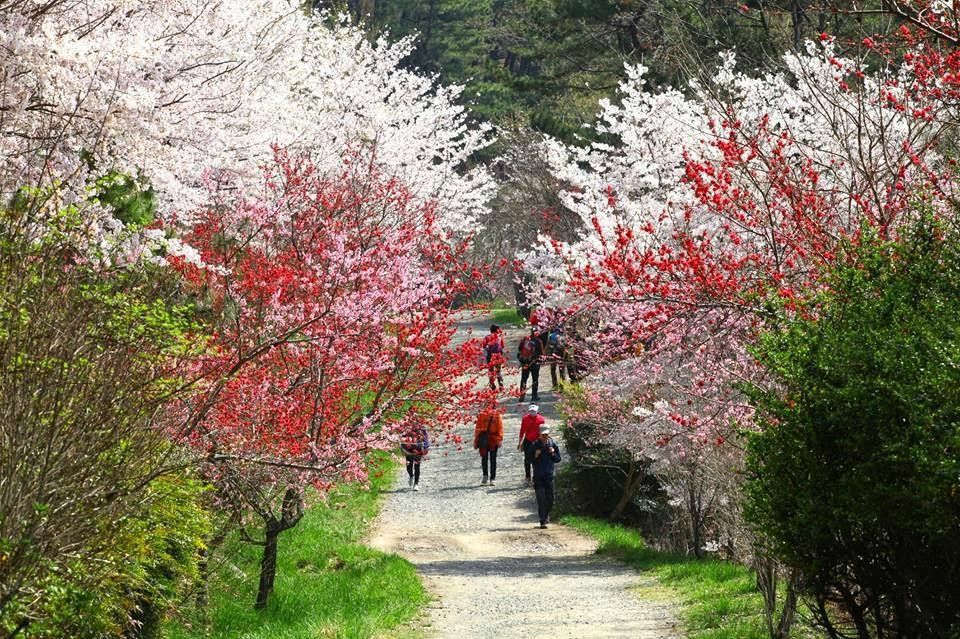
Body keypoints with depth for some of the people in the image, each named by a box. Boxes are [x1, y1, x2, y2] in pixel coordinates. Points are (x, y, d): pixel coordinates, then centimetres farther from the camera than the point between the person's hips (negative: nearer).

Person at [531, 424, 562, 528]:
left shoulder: (553, 444, 4)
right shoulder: (535, 445, 0)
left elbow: (558, 459, 10)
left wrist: (553, 454, -9)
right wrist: (535, 456, -15)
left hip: (549, 475, 2)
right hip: (538, 476, -2)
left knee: (550, 498, 7)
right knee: (541, 499, -6)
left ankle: (546, 515, 33)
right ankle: (543, 521, -4)